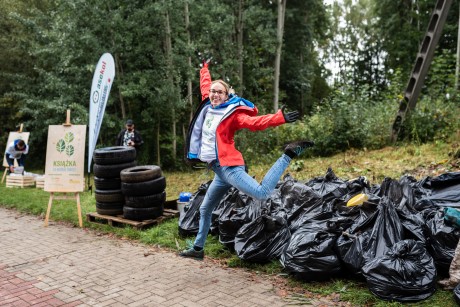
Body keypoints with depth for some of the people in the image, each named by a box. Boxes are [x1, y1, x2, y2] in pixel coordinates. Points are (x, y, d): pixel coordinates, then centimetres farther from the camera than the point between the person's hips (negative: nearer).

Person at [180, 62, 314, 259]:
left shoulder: (232, 112, -7)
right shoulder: (208, 107, 12)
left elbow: (254, 122, -21)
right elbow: (205, 85, 31)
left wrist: (280, 118, -35)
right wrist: (205, 68, 46)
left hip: (228, 167, -8)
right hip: (220, 169, 8)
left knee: (262, 193, -25)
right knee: (205, 209, 18)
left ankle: (288, 155, -6)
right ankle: (197, 248, 34)